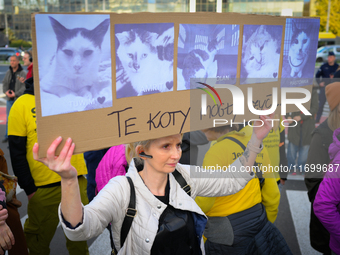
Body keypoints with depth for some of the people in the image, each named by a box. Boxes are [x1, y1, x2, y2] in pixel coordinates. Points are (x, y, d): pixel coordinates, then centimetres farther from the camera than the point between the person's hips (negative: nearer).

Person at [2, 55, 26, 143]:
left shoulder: (23, 73, -6)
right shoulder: (8, 73, 12)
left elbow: (24, 86, -13)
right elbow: (4, 83, 15)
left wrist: (15, 94, -20)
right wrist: (6, 91, -4)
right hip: (9, 99, 6)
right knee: (8, 118, 11)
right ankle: (7, 136, 21)